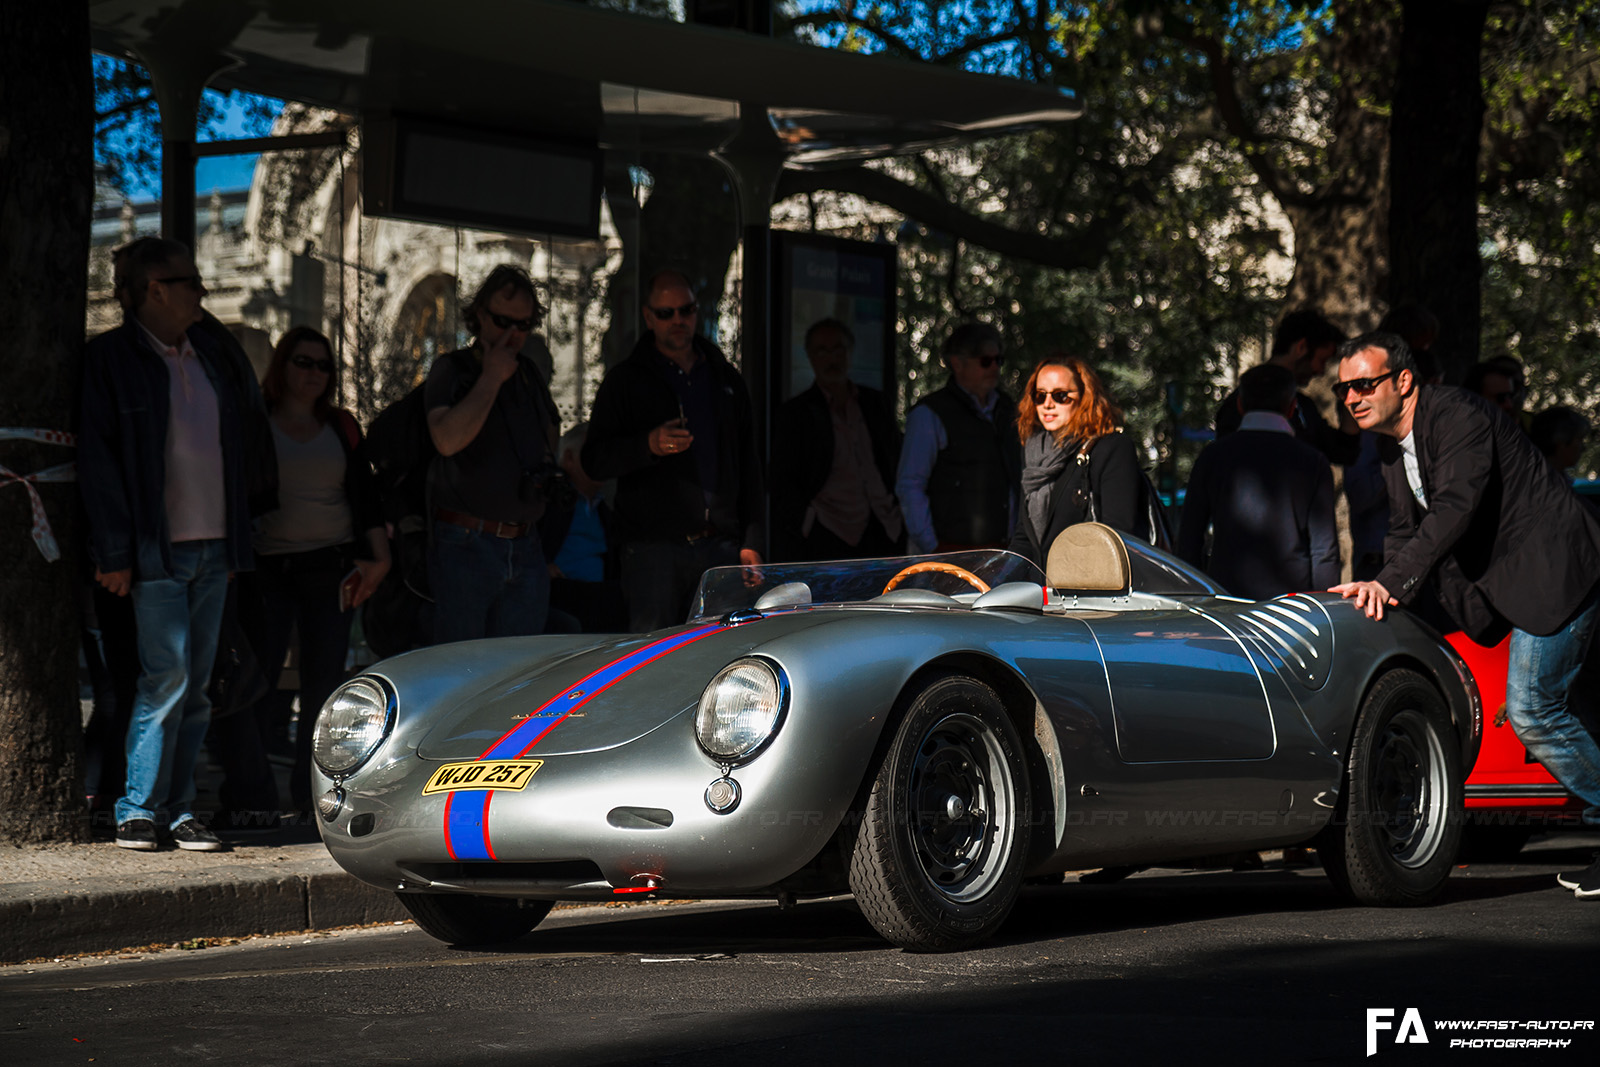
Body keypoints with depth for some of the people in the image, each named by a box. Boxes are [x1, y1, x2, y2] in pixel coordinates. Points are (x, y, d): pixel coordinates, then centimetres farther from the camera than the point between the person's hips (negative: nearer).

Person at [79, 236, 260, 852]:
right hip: (157, 549, -6)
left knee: (195, 686, 6)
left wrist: (238, 543, 14)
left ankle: (179, 811, 11)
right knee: (167, 678, -10)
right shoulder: (111, 358, -4)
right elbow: (98, 460, -7)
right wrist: (115, 553, -12)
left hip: (214, 547, 6)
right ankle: (136, 812, -2)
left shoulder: (213, 357, 15)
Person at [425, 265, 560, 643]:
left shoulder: (529, 375, 16)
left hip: (525, 550, 6)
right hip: (466, 545, -6)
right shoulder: (451, 369, -2)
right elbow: (447, 439, -22)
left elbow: (550, 440, 33)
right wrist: (491, 378, -13)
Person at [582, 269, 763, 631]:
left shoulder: (725, 378, 18)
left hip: (721, 547, 3)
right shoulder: (626, 380, 6)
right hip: (654, 547, -3)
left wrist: (752, 541, 11)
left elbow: (748, 466, 20)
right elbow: (594, 461, -1)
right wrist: (648, 445, -20)